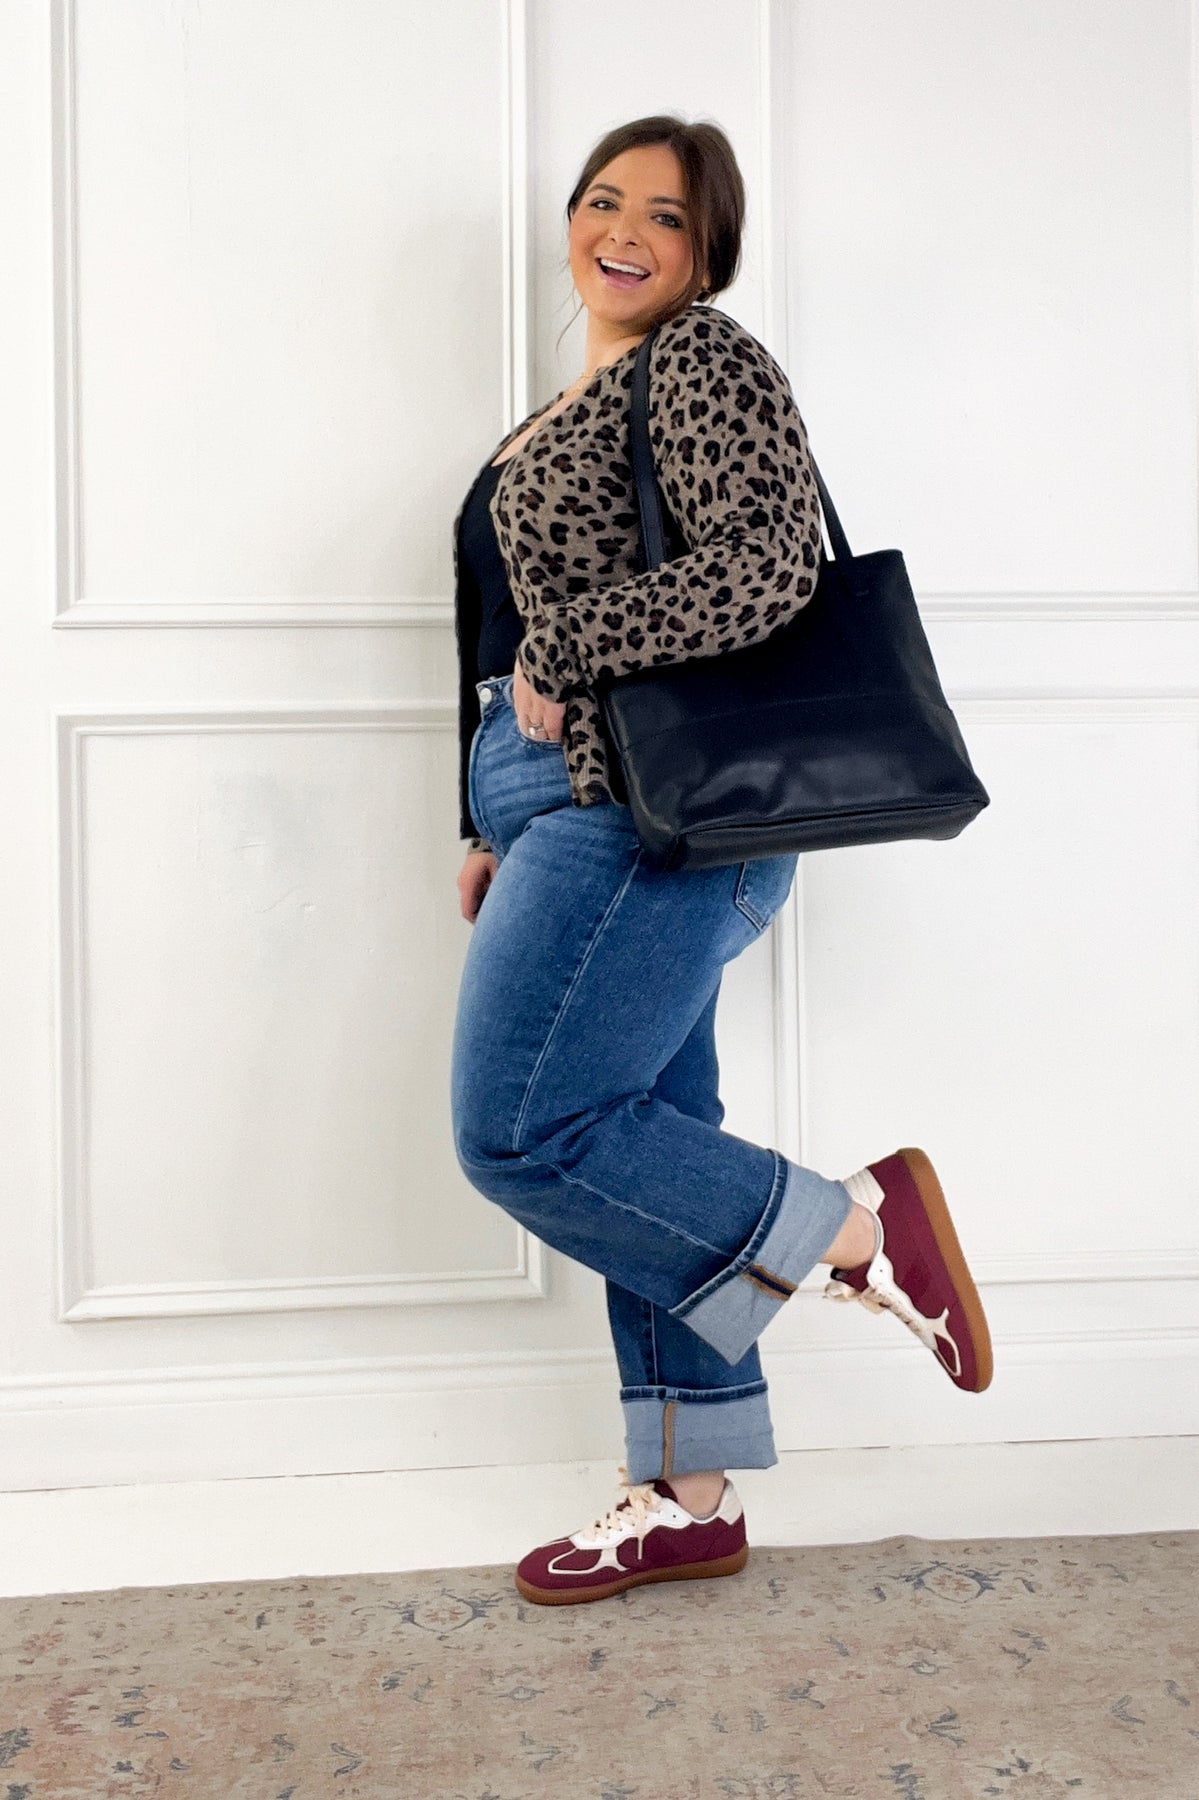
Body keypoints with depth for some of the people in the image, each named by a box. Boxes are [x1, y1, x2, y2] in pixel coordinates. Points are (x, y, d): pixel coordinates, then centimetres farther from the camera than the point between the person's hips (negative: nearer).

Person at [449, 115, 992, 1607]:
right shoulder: (583, 403, 23)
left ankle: (859, 1227, -1)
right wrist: (499, 833, 21)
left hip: (646, 815, -9)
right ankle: (690, 1499, 17)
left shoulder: (704, 360, -5)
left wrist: (556, 653, -14)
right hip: (584, 814, 10)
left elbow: (763, 569, -22)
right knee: (644, 1156, 9)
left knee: (520, 1132, -12)